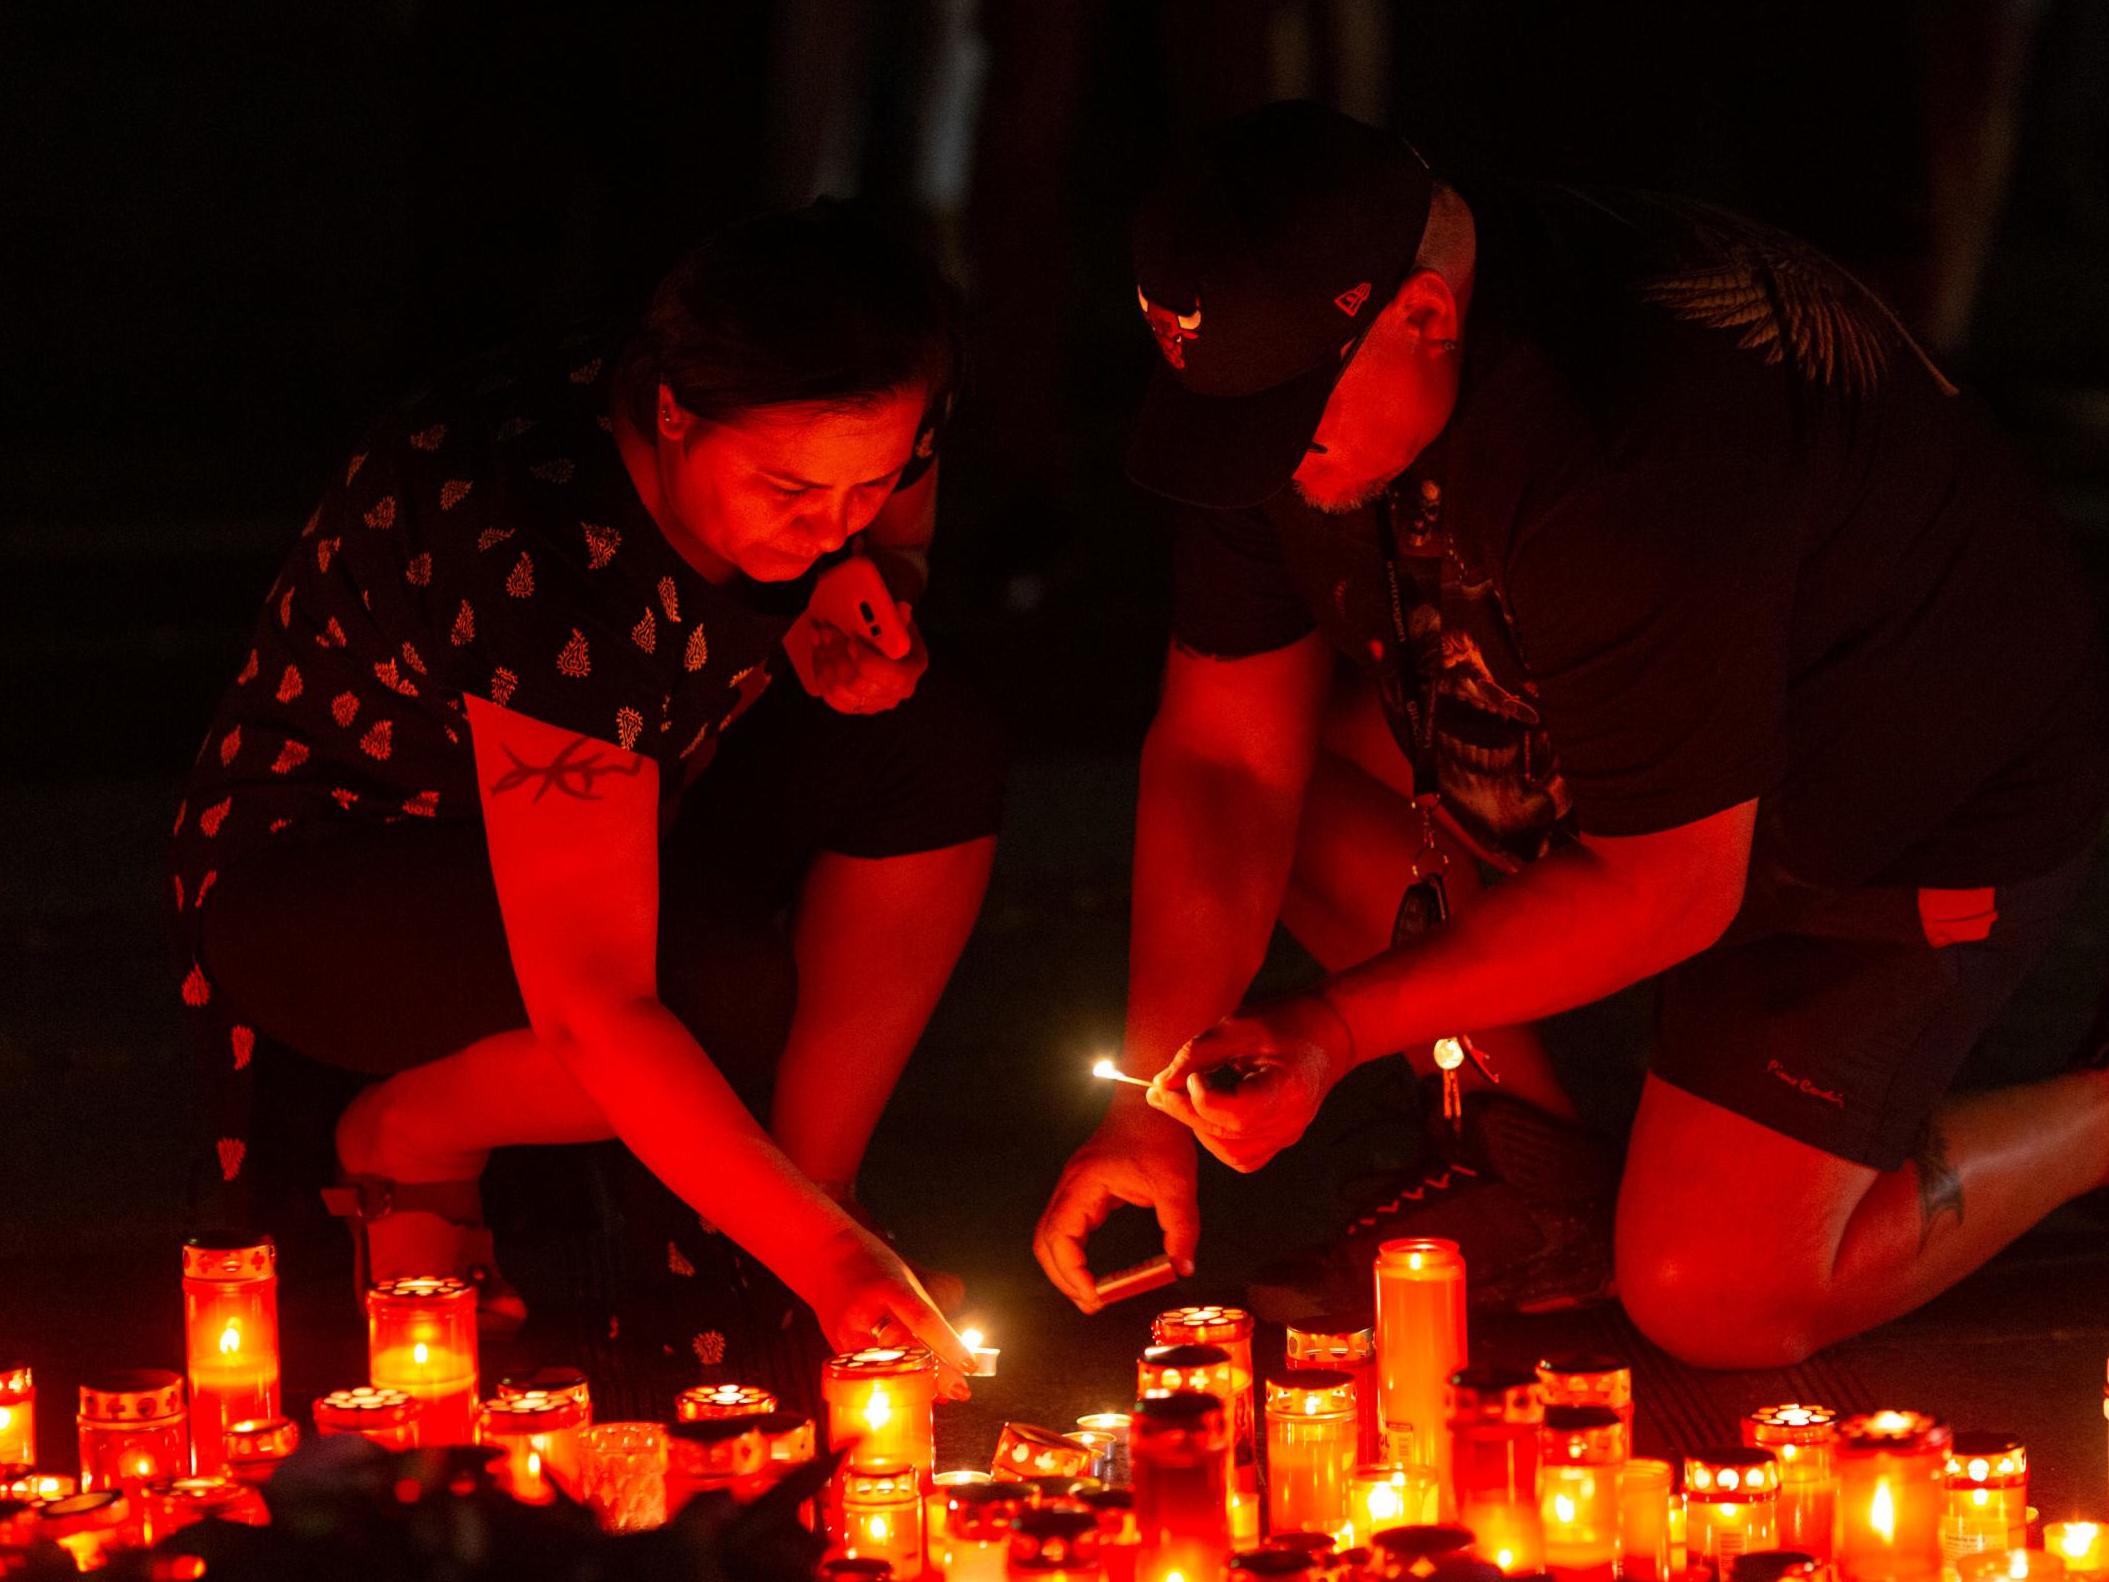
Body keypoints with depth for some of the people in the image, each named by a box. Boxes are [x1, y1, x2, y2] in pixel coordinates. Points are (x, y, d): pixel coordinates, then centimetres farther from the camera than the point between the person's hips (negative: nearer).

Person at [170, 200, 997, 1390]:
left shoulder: (826, 438, -18)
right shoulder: (535, 555, -39)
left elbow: (888, 555, 10)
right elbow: (594, 1008, -41)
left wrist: (868, 604, -16)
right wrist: (823, 1258, -43)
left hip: (619, 805, 7)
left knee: (937, 761, -17)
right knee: (731, 995, -34)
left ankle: (818, 1175, -8)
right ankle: (416, 1139, -5)